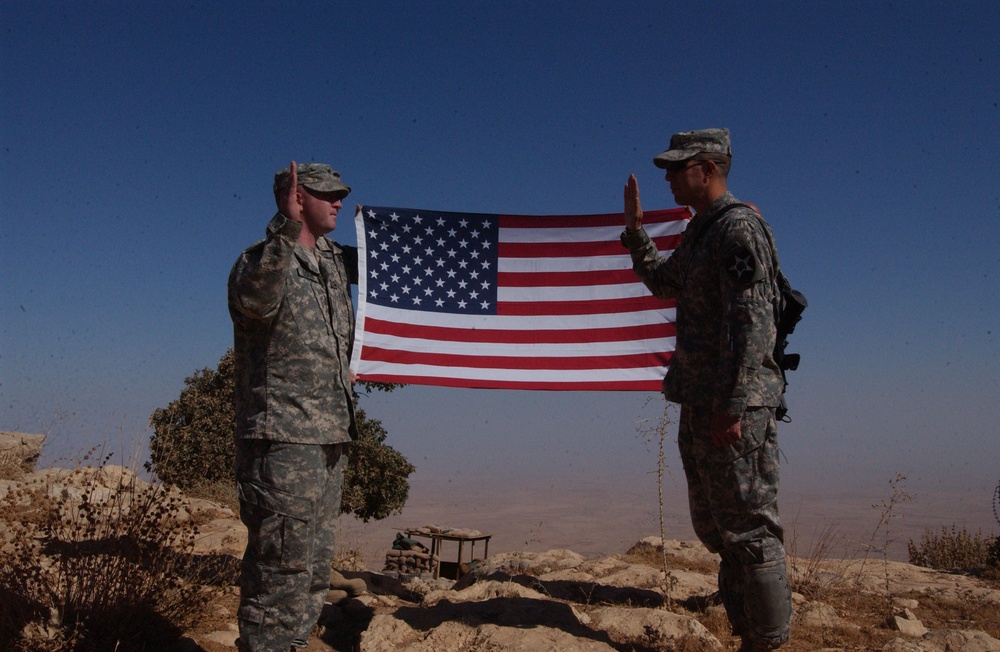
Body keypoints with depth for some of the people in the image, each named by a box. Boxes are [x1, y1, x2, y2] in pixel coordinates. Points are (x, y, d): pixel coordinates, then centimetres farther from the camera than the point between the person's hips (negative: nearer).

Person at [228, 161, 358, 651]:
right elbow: (255, 302, -32)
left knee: (314, 575, 16)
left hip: (330, 441, 8)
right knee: (281, 573, -6)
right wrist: (287, 228, -39)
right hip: (282, 441, -8)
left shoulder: (333, 261, 14)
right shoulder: (262, 258, -8)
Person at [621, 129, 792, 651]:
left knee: (749, 529, -2)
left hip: (733, 408, -10)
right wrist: (635, 231, 25)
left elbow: (752, 324, -20)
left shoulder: (739, 227, -12)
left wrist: (733, 406, -23)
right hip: (699, 404, 10)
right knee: (716, 529, 16)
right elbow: (662, 283, 33)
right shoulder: (699, 232, 17)